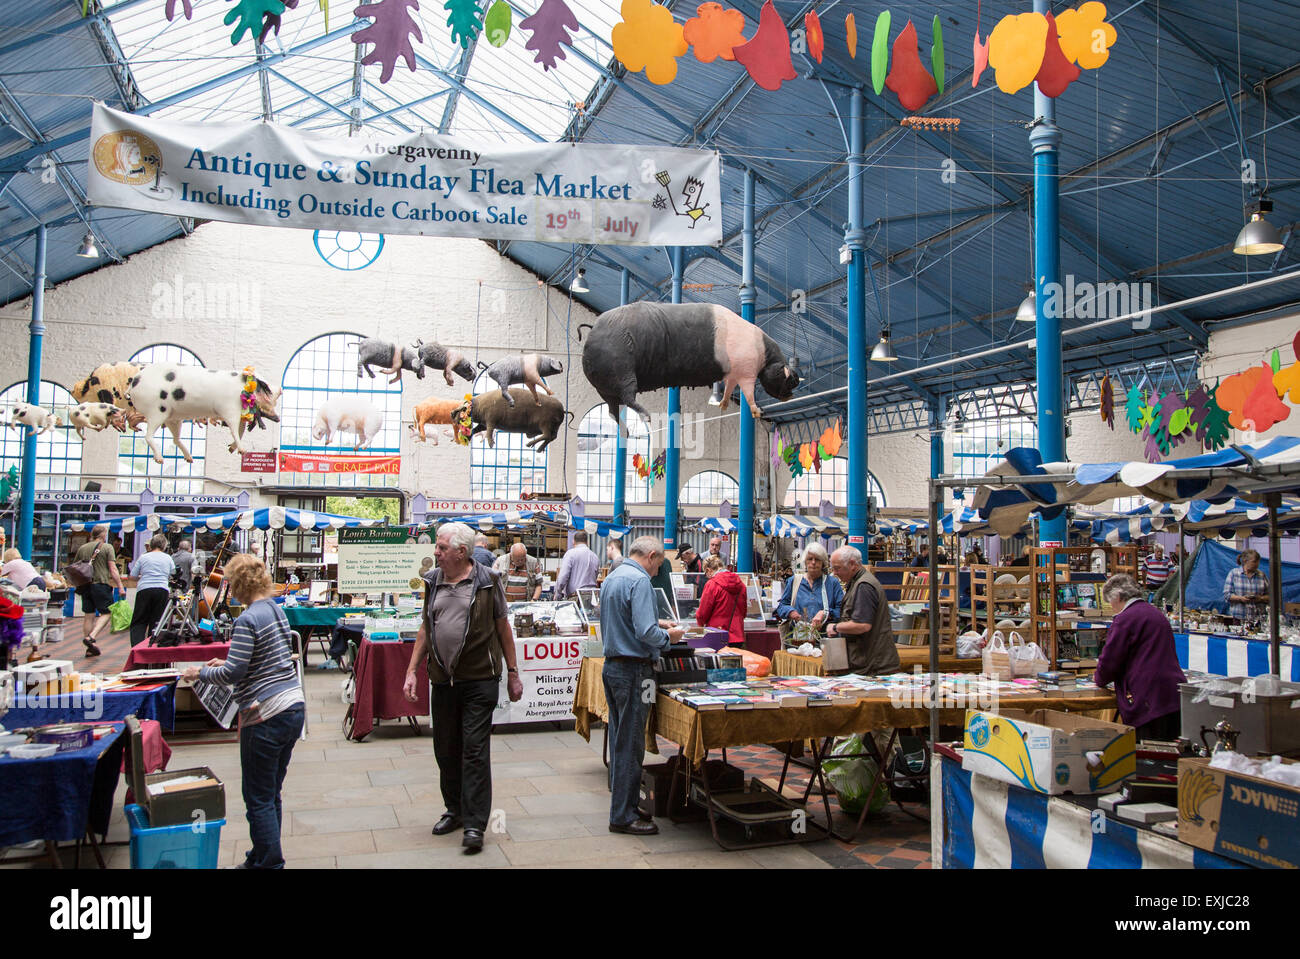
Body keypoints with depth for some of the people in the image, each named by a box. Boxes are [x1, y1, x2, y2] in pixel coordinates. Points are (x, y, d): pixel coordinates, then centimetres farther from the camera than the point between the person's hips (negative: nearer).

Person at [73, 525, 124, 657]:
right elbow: (113, 569, -10)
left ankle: (90, 648, 11)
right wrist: (120, 586, -9)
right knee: (106, 613, 3)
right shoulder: (107, 547, -4)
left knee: (89, 616, 9)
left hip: (85, 585, 5)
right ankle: (91, 637, -17)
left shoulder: (82, 548, 11)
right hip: (101, 584, -5)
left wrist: (78, 584, 30)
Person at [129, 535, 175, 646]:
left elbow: (133, 576, 10)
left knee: (139, 622, 4)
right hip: (162, 590, 1)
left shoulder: (143, 558, 8)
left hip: (144, 589, -1)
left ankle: (137, 646, -11)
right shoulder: (168, 558, 11)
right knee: (156, 621, 6)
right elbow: (173, 576, 14)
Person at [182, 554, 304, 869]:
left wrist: (201, 672, 0)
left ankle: (268, 863, 11)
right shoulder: (277, 610, 11)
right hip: (294, 709, 9)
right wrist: (225, 663, 22)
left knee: (259, 800, 4)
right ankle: (263, 859, 30)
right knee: (272, 795, 19)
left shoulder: (247, 620, -16)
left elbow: (233, 674, -17)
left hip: (266, 718, -9)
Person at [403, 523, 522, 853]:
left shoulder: (486, 581, -3)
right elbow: (425, 628, 16)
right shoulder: (433, 581, 9)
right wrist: (411, 671, 10)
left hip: (479, 680, -5)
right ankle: (455, 810, 31)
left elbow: (502, 627, 3)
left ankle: (474, 825, 1)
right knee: (446, 749, 13)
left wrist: (513, 673, 3)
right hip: (442, 679, 5)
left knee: (475, 751, -4)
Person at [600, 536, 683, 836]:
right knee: (630, 743, -3)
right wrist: (668, 635, -6)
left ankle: (621, 796, 28)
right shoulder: (639, 581, -17)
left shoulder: (611, 578, 13)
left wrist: (655, 623, 19)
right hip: (633, 670, -10)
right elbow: (646, 633, -24)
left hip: (612, 666, 10)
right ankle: (623, 816, 3)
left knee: (619, 737, 17)